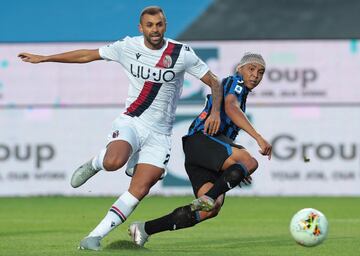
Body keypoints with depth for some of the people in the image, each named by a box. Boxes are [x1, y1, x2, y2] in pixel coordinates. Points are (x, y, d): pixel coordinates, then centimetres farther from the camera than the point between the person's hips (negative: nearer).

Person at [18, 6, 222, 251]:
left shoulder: (182, 53, -4)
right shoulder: (128, 47, 0)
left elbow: (214, 83, 2)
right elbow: (87, 55, 11)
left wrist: (216, 111, -16)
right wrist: (43, 58, 14)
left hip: (159, 134, 0)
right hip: (130, 122, 0)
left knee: (139, 191, -14)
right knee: (113, 162, -33)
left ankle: (96, 236, -5)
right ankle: (95, 163, 4)